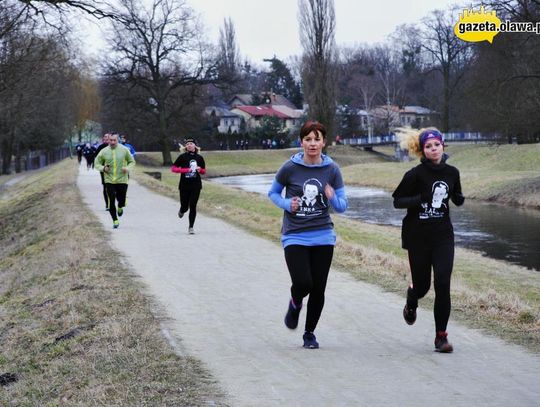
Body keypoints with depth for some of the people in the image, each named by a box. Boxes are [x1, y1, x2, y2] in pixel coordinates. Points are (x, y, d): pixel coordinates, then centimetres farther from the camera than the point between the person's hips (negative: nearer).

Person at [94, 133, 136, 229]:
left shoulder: (124, 150, -1)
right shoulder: (104, 151, 0)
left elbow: (132, 162, 9)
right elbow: (96, 163, 8)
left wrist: (128, 168, -11)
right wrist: (103, 168, -12)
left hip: (122, 180, 0)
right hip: (109, 181, 0)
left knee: (122, 201, 2)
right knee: (111, 202, -4)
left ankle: (120, 208, 40)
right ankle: (115, 221, 12)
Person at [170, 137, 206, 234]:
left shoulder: (199, 158, 5)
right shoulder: (182, 157, -3)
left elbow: (204, 171, 15)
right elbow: (173, 168, -4)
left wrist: (200, 170, -9)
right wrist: (185, 170, -17)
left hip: (196, 186, 1)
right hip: (184, 186, -1)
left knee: (193, 206, -3)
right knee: (185, 207, 4)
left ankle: (191, 227, 8)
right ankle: (181, 211, 42)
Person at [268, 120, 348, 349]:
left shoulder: (332, 169, -1)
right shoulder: (290, 168, -5)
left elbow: (342, 206, 4)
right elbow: (272, 193, 9)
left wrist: (332, 198, -18)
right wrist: (287, 204, -10)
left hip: (323, 237, 2)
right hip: (295, 237, -2)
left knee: (318, 289, 4)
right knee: (303, 283, -16)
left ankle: (310, 333, 25)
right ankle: (295, 304, 22)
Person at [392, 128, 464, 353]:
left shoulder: (452, 173, 3)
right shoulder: (415, 174, -10)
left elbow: (458, 199, 18)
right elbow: (397, 201, -6)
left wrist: (458, 198, -7)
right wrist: (422, 199, -21)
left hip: (443, 235, 2)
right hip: (418, 235, -2)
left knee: (443, 283, -10)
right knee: (421, 285, 7)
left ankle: (441, 336, -3)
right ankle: (411, 304, 45)